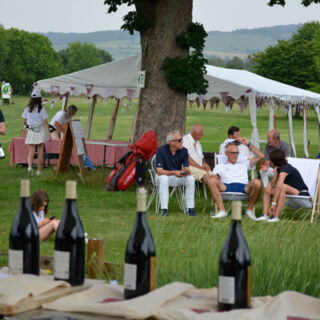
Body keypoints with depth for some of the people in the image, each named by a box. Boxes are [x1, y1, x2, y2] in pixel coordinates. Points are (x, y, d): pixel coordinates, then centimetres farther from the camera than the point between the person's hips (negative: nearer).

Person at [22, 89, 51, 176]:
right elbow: (45, 122, -9)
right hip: (41, 130, -1)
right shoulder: (42, 108, -6)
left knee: (31, 152, -1)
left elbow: (24, 121, 5)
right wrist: (49, 134, -8)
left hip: (31, 130, 1)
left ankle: (30, 166, -26)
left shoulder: (27, 108, 1)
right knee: (40, 151, 9)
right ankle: (39, 171, 12)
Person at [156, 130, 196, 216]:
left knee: (191, 178, -25)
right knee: (163, 179, -38)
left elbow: (187, 169, -9)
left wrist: (186, 171, -34)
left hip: (178, 177, 3)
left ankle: (190, 209, -19)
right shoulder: (161, 150, -19)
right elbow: (159, 171, -24)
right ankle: (164, 210, -34)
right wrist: (173, 173, -38)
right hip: (164, 175, -3)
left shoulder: (184, 151, -8)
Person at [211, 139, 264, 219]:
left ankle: (250, 209, -13)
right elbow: (215, 176, 12)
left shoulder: (244, 163, 36)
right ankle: (222, 210, -34)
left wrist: (248, 144, 25)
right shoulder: (220, 166, 30)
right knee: (212, 181, -33)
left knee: (257, 182, -33)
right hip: (226, 187, -1)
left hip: (244, 187, 1)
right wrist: (215, 177, -13)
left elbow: (260, 156, 30)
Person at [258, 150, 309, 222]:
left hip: (302, 194, -9)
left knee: (283, 187, -35)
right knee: (267, 190, 0)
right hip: (292, 192, 9)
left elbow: (279, 186, -35)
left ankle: (276, 216, -36)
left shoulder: (285, 168, -24)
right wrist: (269, 185, -13)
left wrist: (274, 203, -37)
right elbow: (273, 183, 11)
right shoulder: (279, 168, 5)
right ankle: (265, 215, -15)